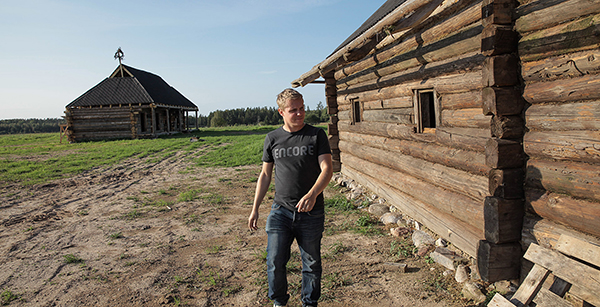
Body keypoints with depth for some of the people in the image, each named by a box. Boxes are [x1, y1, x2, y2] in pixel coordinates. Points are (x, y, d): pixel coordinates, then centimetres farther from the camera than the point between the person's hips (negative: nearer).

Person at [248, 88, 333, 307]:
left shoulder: (316, 135, -1)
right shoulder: (273, 138, 5)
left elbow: (327, 169, -9)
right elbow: (265, 174, 12)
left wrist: (312, 194, -28)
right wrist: (255, 209, 10)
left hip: (311, 213, -1)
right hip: (280, 211, 1)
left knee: (311, 264, 11)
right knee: (275, 262, 2)